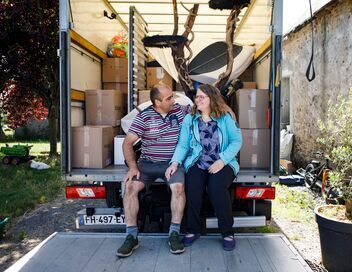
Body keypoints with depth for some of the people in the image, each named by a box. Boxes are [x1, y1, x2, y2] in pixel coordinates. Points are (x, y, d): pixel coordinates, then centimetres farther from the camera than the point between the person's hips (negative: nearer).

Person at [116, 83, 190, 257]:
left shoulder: (181, 110, 4)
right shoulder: (144, 116, -3)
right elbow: (127, 143, -4)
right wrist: (133, 167, -15)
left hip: (172, 163, 0)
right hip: (147, 163, 0)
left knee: (178, 187, -30)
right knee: (130, 187, -24)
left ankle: (174, 234, -15)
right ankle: (131, 236, -12)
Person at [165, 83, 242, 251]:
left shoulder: (225, 118, 7)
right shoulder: (189, 119, 12)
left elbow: (236, 140, -1)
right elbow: (183, 144, 5)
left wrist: (222, 161, -13)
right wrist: (175, 162, -13)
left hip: (221, 163, -1)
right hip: (197, 163, 2)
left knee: (217, 188, -29)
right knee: (192, 186, -27)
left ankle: (227, 232, -9)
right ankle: (193, 230, -6)